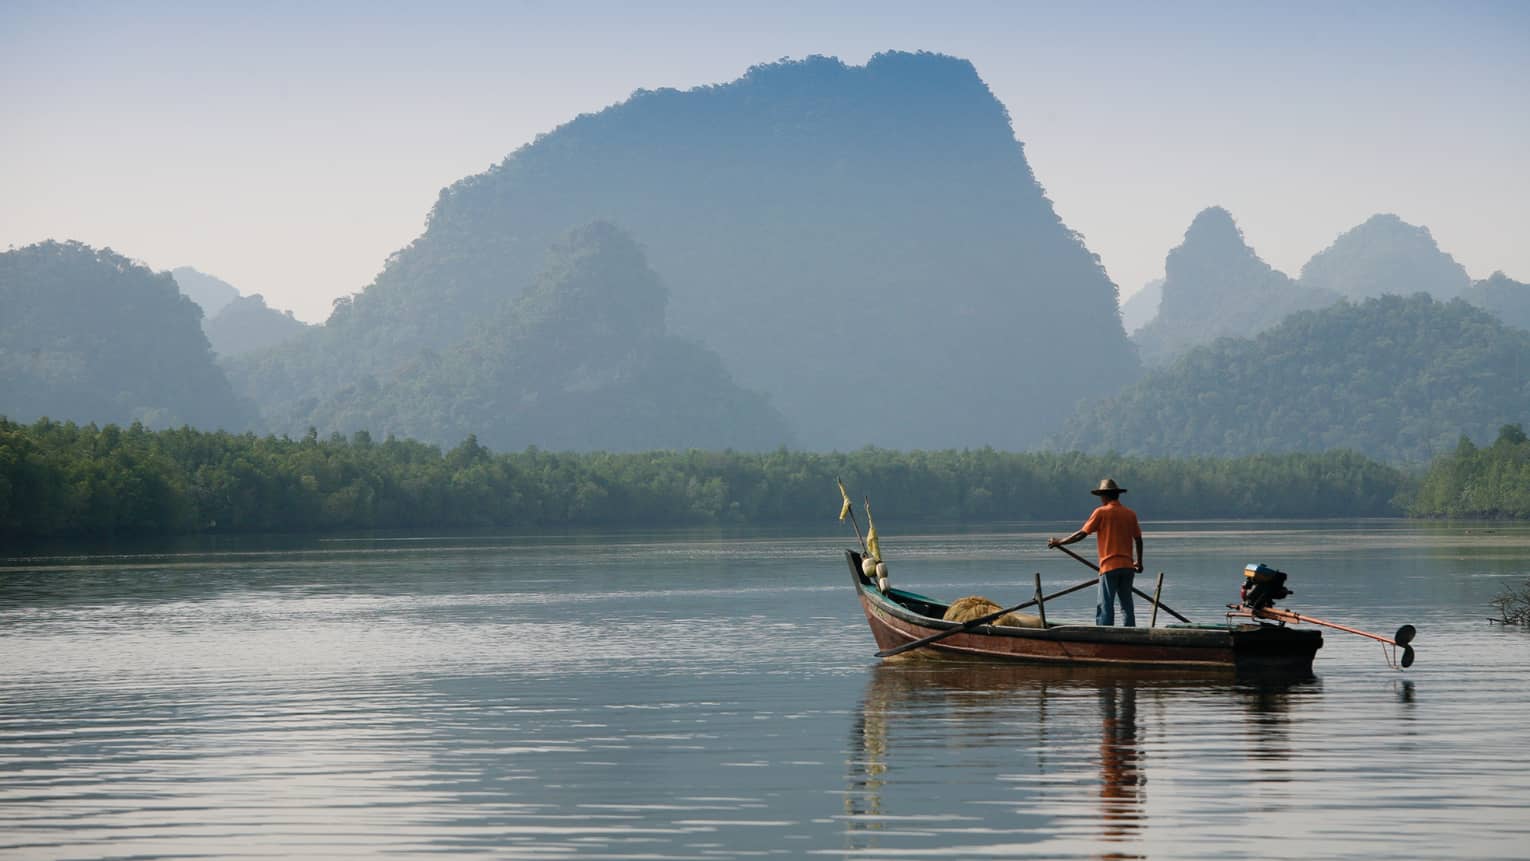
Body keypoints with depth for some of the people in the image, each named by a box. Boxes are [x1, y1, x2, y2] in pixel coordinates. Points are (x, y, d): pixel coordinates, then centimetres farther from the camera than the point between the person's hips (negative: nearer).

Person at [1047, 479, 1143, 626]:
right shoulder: (1130, 514, 8)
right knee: (1127, 606, 10)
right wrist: (1139, 561, 29)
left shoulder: (1101, 513, -4)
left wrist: (1059, 542, 8)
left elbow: (1081, 534, -4)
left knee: (1105, 607, -5)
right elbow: (1138, 539, 14)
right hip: (1127, 566, 5)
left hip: (1110, 566, -5)